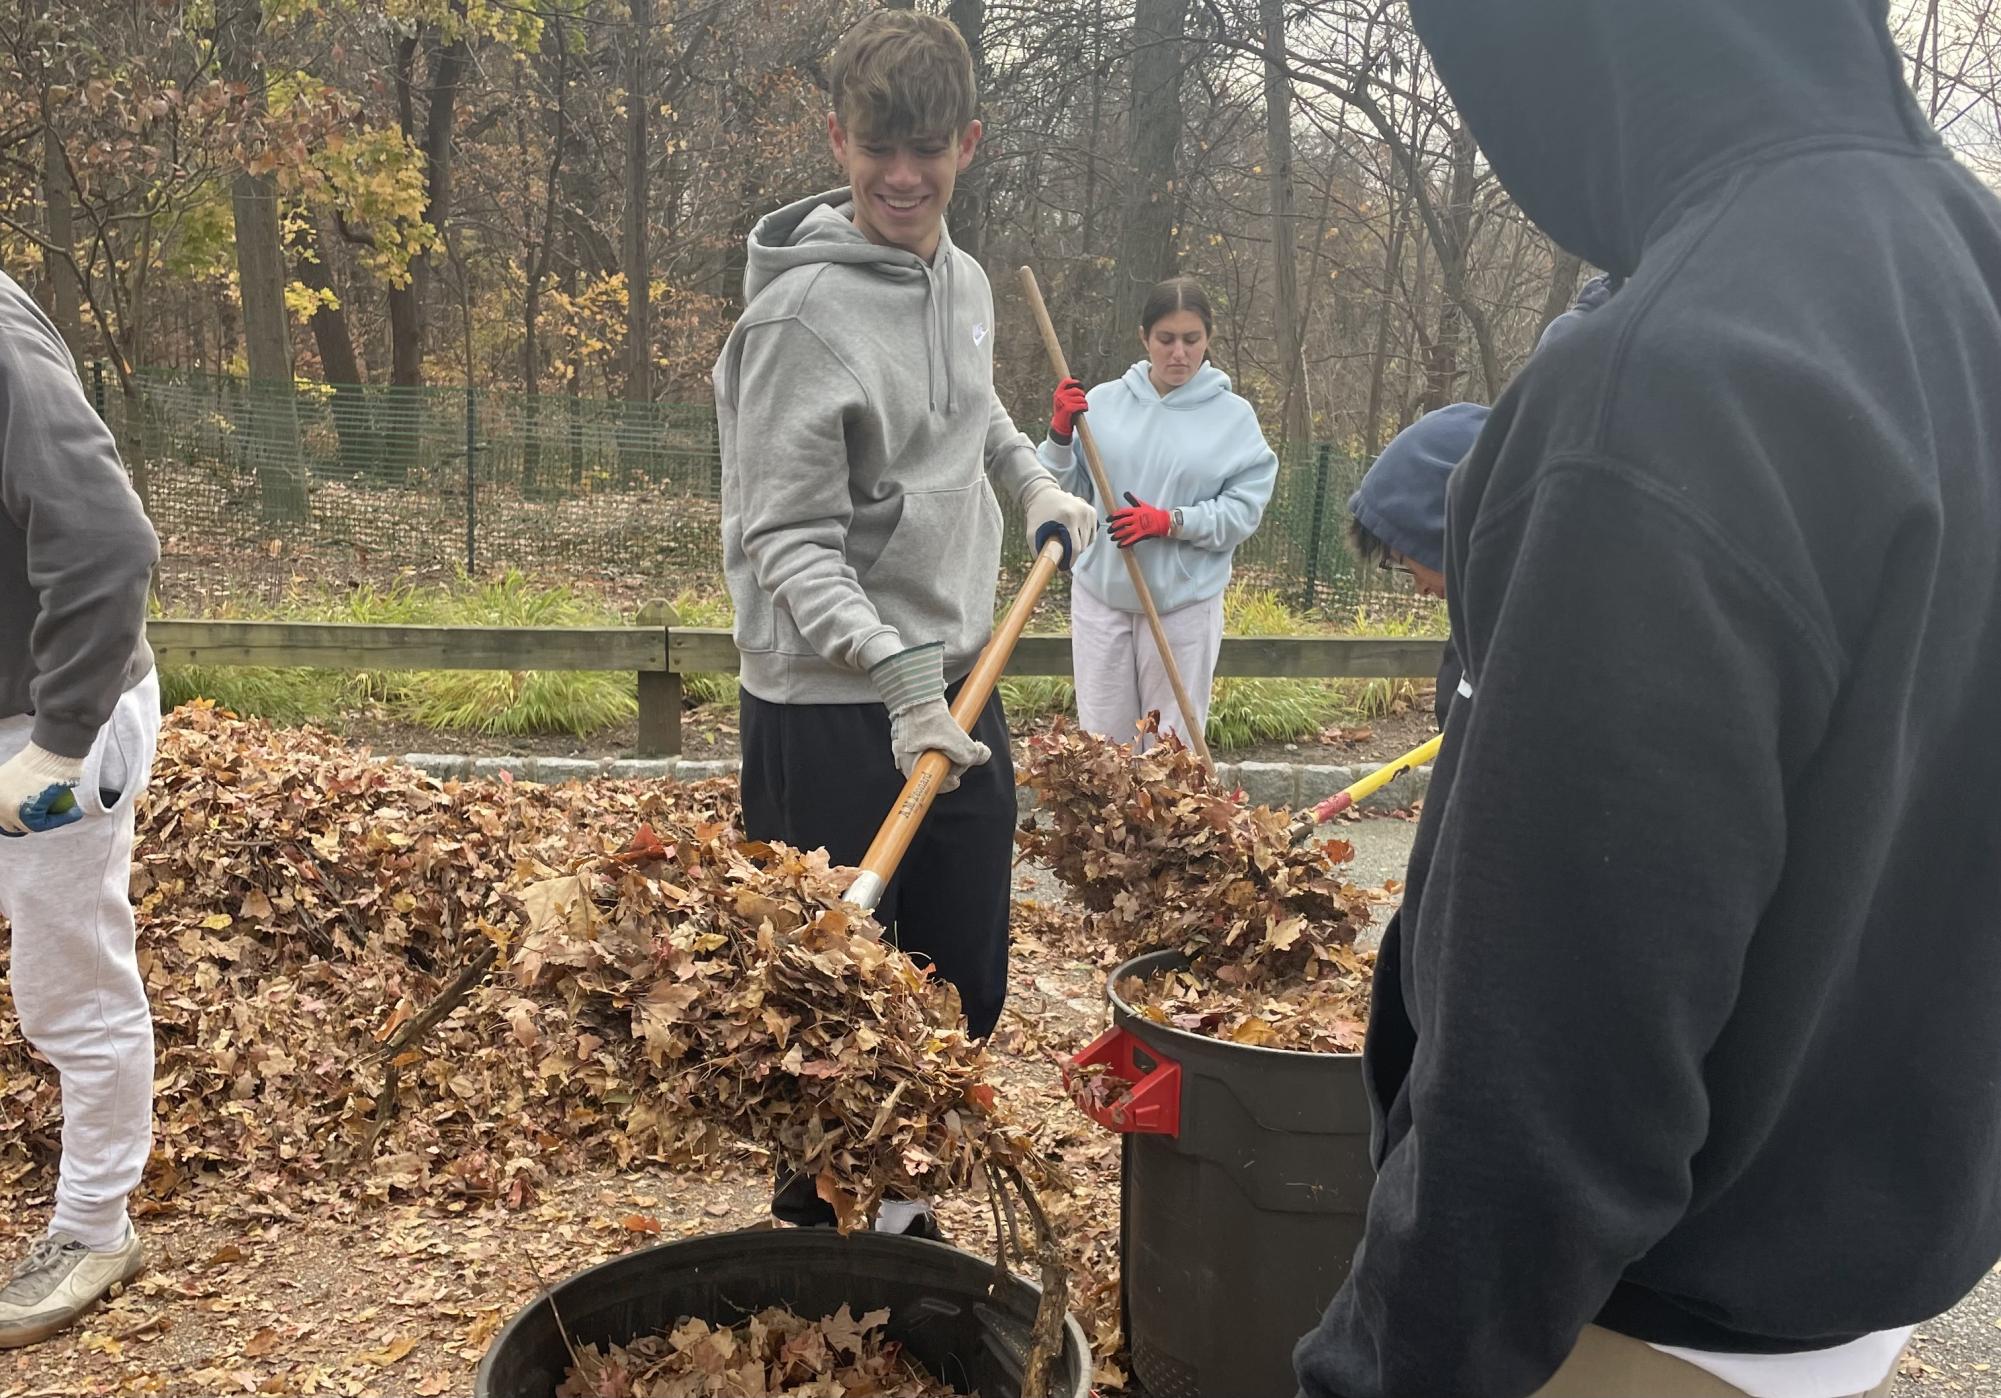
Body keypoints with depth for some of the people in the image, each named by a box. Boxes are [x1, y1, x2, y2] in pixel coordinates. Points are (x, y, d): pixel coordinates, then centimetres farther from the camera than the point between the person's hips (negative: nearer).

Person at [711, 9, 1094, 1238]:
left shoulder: (967, 282, 9)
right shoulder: (803, 312, -16)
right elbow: (785, 541, -20)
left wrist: (1033, 484, 18)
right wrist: (898, 677, -30)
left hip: (958, 688, 8)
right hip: (833, 714, -7)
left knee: (966, 990, 15)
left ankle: (893, 1205, 36)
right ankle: (818, 1224, 28)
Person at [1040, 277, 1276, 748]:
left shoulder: (1234, 416, -1)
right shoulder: (1103, 401, 1)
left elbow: (1244, 510, -6)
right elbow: (1065, 493, 4)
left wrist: (1171, 522, -18)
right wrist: (1061, 434, -13)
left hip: (1185, 602, -1)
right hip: (1102, 594, 2)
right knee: (1101, 739, 8)